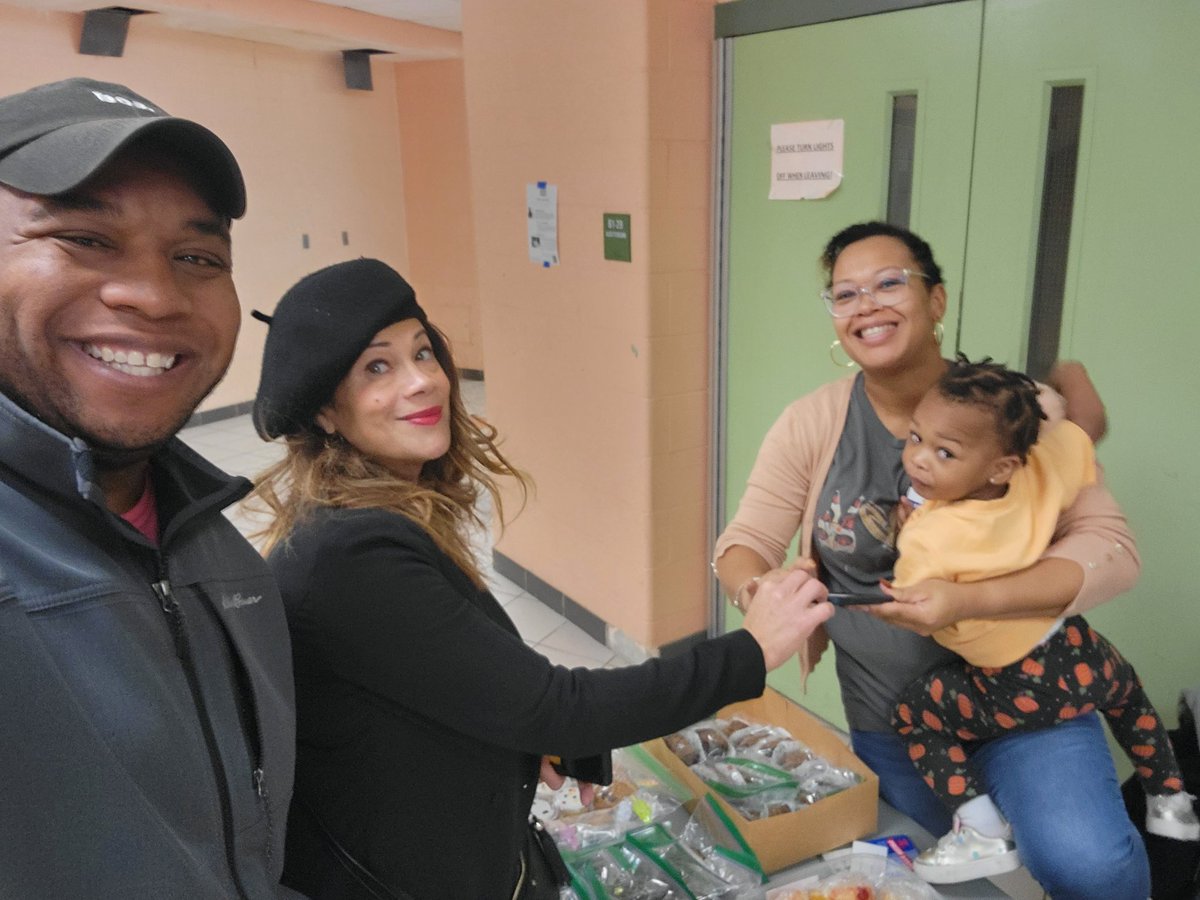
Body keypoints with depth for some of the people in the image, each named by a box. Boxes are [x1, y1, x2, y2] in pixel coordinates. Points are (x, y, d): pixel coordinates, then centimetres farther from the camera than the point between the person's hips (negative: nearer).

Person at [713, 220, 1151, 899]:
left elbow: (1110, 547, -17)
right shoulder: (810, 425, -7)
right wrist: (756, 588, -29)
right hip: (884, 715, 2)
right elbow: (746, 541, -4)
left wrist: (967, 601, -33)